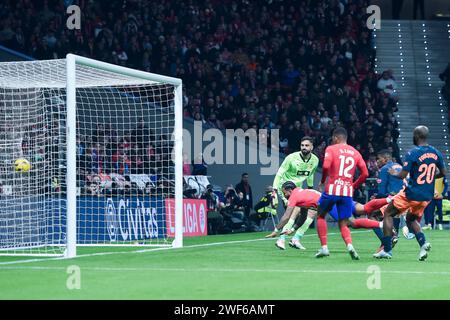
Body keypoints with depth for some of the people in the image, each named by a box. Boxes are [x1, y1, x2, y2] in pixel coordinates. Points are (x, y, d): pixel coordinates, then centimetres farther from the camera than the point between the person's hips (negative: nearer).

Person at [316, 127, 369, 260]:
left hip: (332, 189, -3)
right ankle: (349, 245, -18)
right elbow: (365, 173, 10)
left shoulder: (331, 149, 1)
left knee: (321, 216, 19)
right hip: (348, 191, 3)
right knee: (343, 224, 11)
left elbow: (326, 166, -14)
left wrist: (322, 181, 2)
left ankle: (324, 247, 10)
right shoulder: (355, 152, 14)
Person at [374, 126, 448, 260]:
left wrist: (394, 173, 4)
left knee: (388, 214, 11)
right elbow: (444, 173, 11)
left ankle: (387, 250, 5)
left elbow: (403, 175, -17)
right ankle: (423, 243, 1)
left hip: (412, 194, -6)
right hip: (427, 196, 6)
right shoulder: (436, 153, 2)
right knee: (411, 219, 27)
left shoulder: (413, 153, -16)